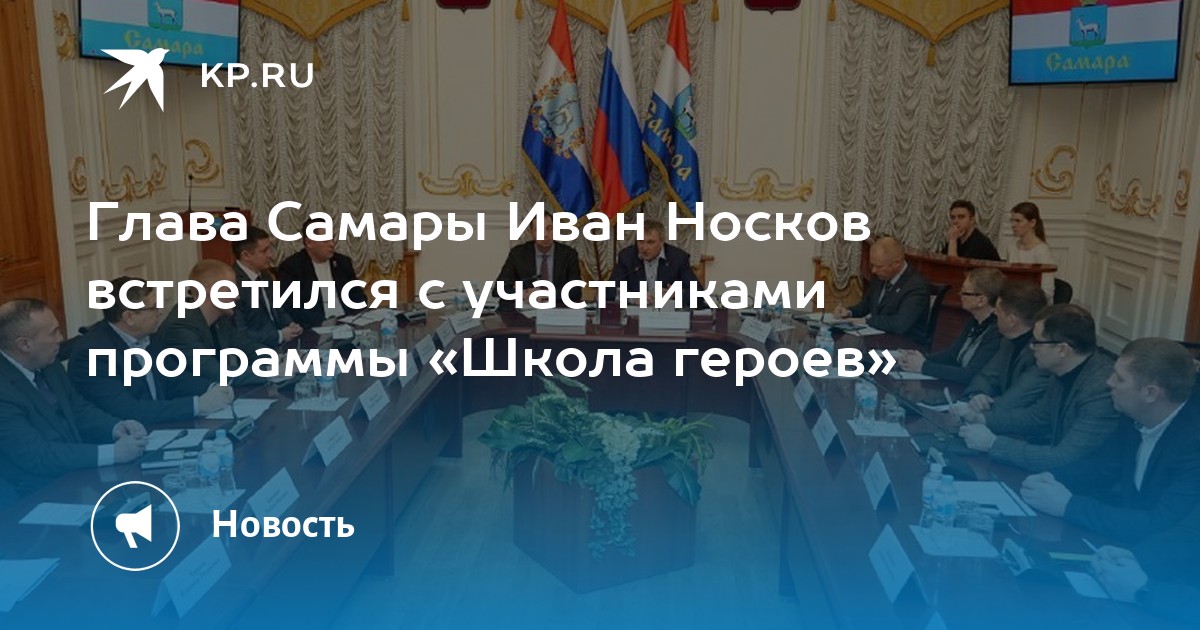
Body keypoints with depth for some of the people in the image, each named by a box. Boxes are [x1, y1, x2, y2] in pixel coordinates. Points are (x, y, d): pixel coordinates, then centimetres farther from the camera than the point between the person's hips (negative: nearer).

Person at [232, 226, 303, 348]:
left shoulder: (264, 275, 10)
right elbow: (240, 335, -21)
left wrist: (290, 325, 2)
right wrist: (279, 336, -17)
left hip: (281, 340, 9)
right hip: (254, 348, -9)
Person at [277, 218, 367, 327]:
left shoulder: (343, 262, 13)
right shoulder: (291, 267, -2)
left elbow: (358, 296, 15)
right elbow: (291, 309, -9)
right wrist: (323, 322, -19)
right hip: (315, 327, -5)